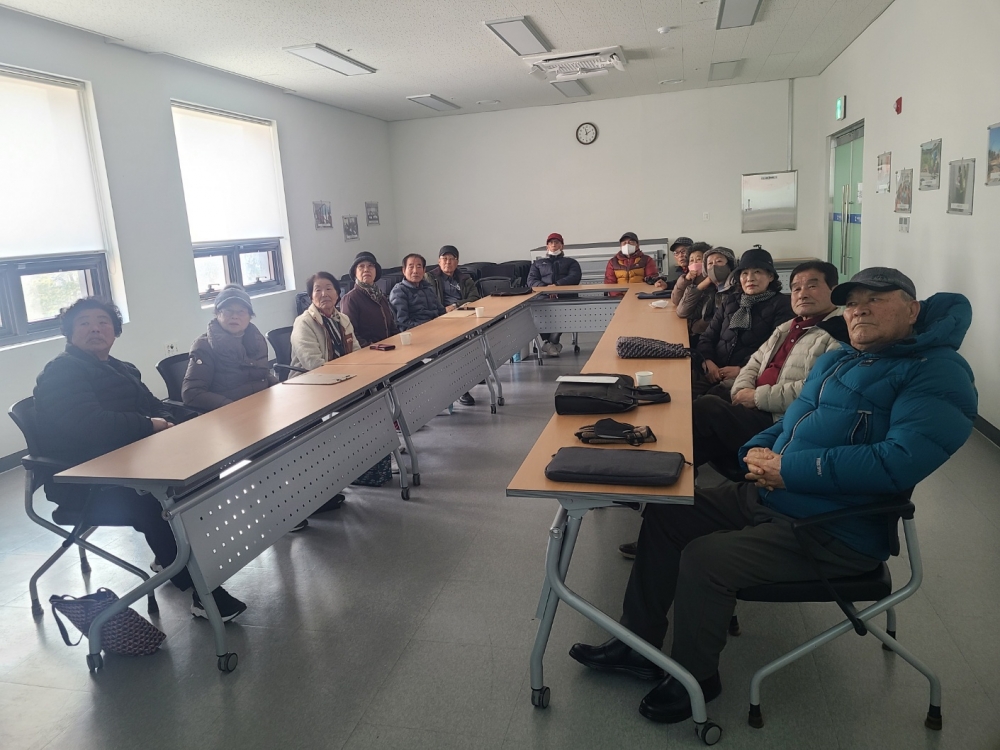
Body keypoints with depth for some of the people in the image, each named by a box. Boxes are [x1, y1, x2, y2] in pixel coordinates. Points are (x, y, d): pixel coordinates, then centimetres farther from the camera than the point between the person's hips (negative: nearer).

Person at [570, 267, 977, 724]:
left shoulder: (936, 373, -12)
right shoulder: (835, 360, 15)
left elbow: (900, 461, -27)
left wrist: (788, 470, -23)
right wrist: (756, 452, -2)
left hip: (833, 532, -9)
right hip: (766, 496, 9)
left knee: (702, 559, -22)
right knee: (665, 512, 3)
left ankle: (694, 678, 6)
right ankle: (637, 643, 15)